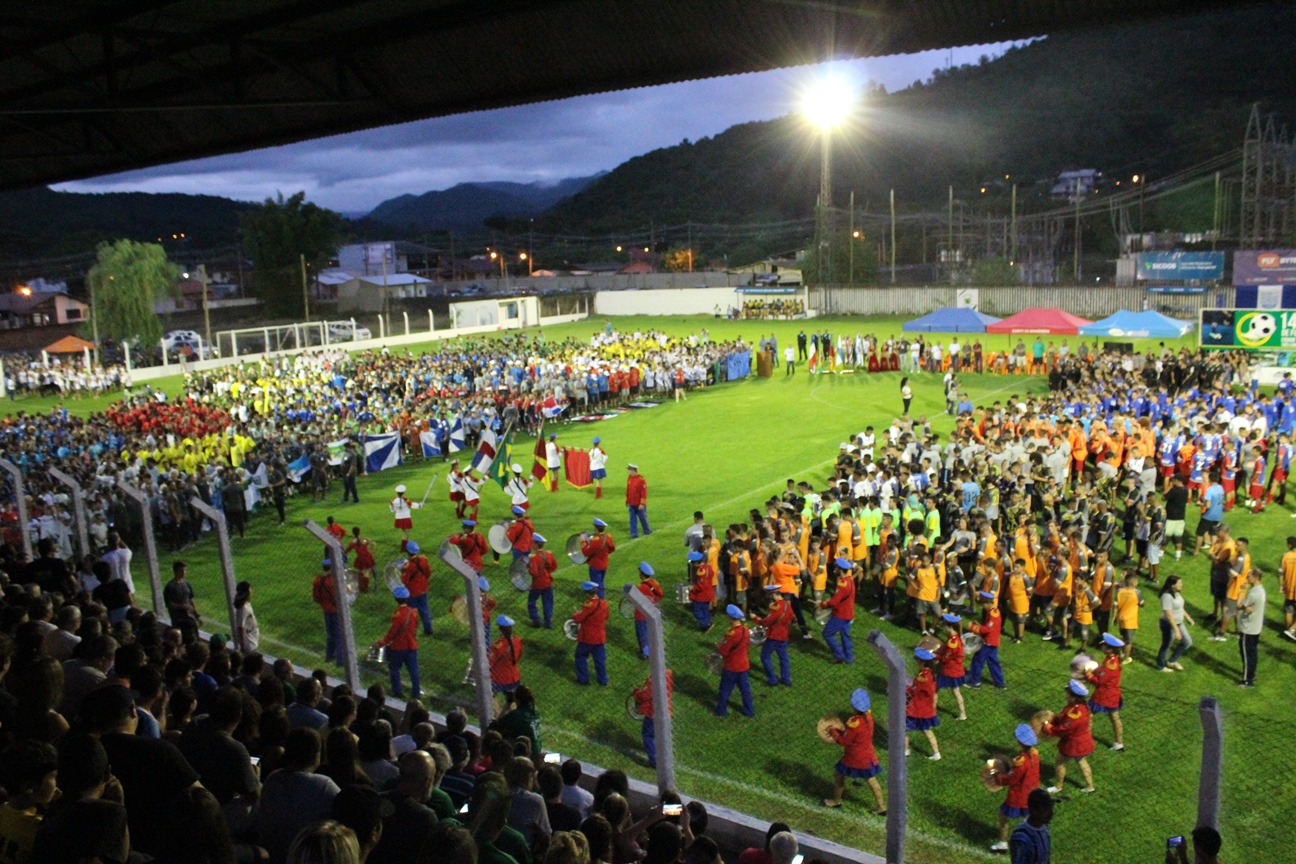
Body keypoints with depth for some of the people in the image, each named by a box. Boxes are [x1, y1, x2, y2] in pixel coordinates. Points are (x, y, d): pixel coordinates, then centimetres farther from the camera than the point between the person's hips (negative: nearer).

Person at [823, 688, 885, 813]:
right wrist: (839, 731, 3)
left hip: (854, 758, -7)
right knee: (871, 780, 19)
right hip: (867, 757, 7)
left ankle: (836, 800, 33)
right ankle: (882, 807, 24)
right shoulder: (868, 716, -7)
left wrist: (833, 732, -7)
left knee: (838, 775, 16)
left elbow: (844, 741, -20)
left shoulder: (854, 723, -31)